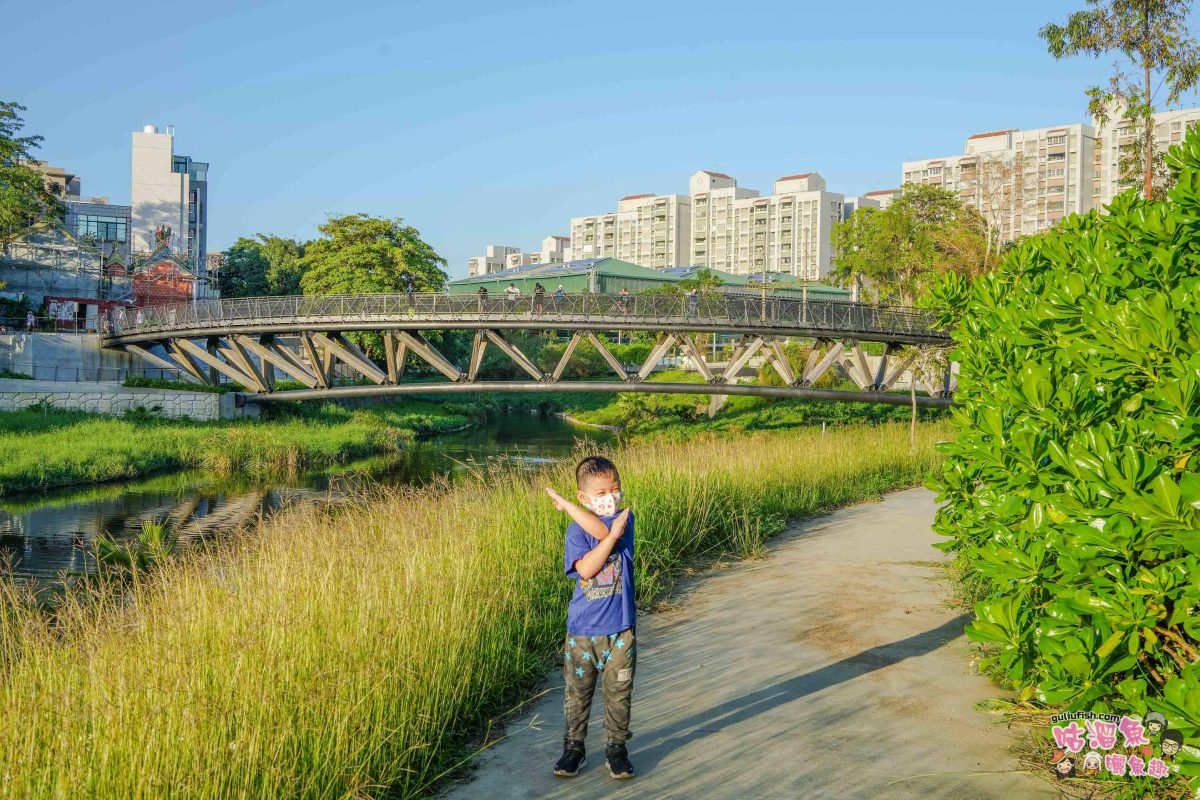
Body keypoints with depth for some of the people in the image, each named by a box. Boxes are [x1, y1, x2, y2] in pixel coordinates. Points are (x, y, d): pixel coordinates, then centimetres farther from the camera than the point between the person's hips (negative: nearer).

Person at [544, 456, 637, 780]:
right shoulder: (576, 531, -3)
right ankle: (574, 747, 28)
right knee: (577, 692, 12)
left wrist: (566, 505, -19)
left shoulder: (625, 519, -3)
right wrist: (614, 536, -24)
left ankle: (616, 748, 26)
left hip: (620, 628, 0)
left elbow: (599, 530, -24)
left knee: (618, 692, 10)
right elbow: (585, 568, -19)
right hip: (583, 628, 0)